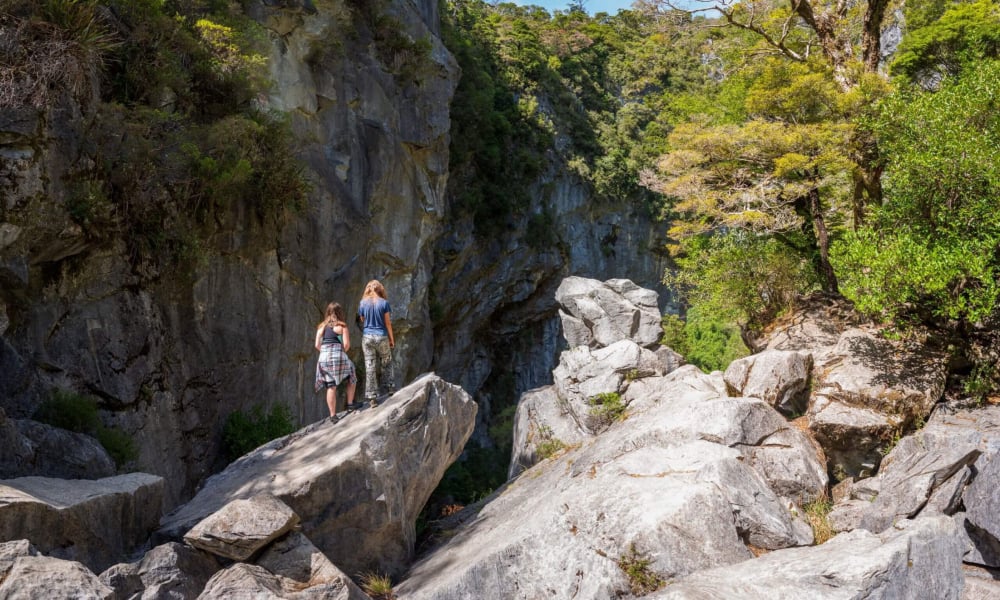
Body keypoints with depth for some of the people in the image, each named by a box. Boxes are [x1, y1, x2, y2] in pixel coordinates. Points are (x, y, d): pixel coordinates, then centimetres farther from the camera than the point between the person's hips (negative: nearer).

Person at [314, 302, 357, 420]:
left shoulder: (321, 327, 13)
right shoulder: (342, 326, 2)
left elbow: (317, 345, 6)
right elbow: (346, 344, -6)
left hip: (324, 358, 4)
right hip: (338, 357, -3)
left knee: (331, 387, 5)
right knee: (352, 377, 20)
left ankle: (333, 415, 4)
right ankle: (350, 404, 18)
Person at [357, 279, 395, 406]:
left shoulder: (363, 303, 0)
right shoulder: (384, 303, -5)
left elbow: (362, 321, 6)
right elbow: (387, 322, -2)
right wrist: (392, 338, 5)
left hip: (367, 337, 2)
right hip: (381, 337, -1)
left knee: (370, 367, 2)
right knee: (386, 363, 20)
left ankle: (372, 397, 1)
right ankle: (390, 386, 20)